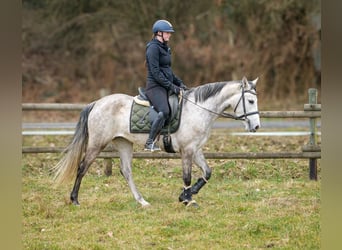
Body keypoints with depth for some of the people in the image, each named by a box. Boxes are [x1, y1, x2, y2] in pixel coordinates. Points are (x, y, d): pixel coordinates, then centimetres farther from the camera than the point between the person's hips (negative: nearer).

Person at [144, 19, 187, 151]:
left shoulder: (164, 48, 19)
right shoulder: (153, 48, -10)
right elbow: (155, 72, -17)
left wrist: (179, 83, 14)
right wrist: (171, 86, -19)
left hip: (165, 86, 10)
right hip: (155, 86, -10)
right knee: (164, 111, -28)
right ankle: (149, 143, -23)